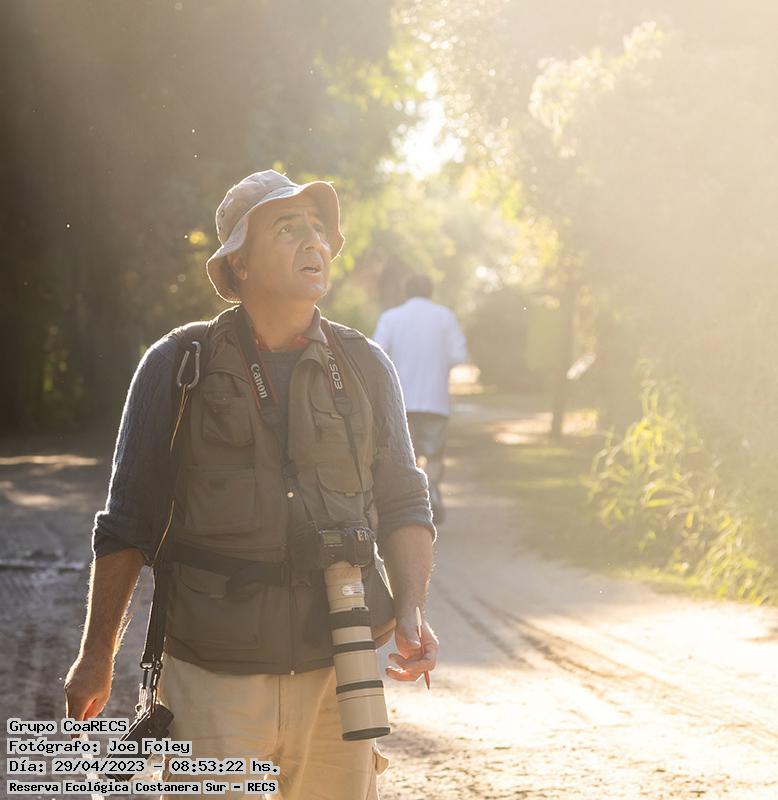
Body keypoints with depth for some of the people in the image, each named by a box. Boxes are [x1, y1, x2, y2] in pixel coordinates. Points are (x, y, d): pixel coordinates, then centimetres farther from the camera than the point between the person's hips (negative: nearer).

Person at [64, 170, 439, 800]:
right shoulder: (177, 366, 1)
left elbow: (404, 506, 12)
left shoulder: (366, 369, 7)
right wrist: (97, 655, 7)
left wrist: (411, 611, -6)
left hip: (337, 675, 2)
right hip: (211, 679, -2)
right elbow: (129, 520, 6)